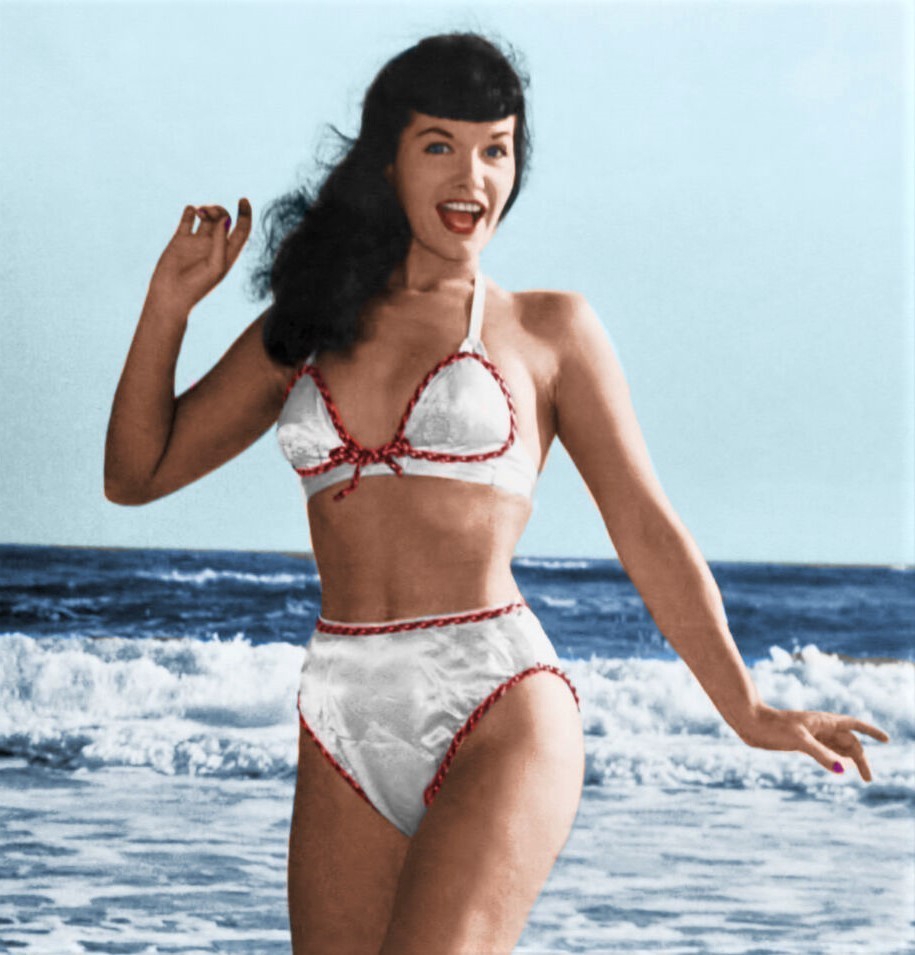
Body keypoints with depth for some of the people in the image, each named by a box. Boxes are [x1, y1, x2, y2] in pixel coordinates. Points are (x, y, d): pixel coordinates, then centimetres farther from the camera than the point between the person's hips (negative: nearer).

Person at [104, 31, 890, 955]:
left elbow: (645, 529, 9)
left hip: (499, 713, -4)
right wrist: (170, 302, 7)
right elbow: (137, 473, 17)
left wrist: (746, 712, 8)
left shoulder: (547, 330, 7)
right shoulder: (302, 331, 15)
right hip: (346, 729, 4)